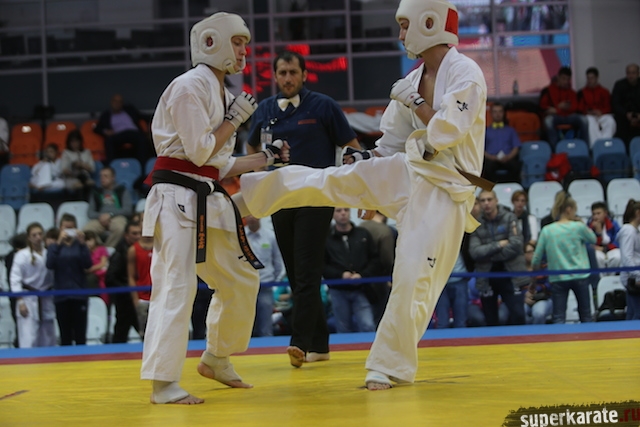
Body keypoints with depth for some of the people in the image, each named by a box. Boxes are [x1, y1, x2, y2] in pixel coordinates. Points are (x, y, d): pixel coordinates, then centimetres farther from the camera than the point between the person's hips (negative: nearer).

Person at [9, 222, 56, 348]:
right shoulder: (22, 255, -8)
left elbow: (54, 276, 10)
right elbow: (15, 279, -9)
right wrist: (20, 302, -13)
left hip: (46, 300, 5)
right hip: (29, 301, -5)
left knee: (48, 341, 12)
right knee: (29, 341, -10)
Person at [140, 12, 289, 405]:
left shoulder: (219, 92, 17)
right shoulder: (190, 87, -12)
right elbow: (200, 152, -17)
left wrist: (268, 157, 19)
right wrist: (234, 120, -8)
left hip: (209, 200, 10)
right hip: (178, 196, -10)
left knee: (241, 280, 17)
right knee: (177, 285, -15)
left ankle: (216, 360, 33)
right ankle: (163, 383, -14)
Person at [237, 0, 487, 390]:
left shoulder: (465, 73, -13)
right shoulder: (413, 81, 10)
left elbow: (447, 132, -25)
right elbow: (394, 143, 17)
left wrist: (415, 103, -11)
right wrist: (364, 161, 1)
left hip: (444, 191, -6)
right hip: (407, 172, 7)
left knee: (415, 281, -5)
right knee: (324, 181, -3)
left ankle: (392, 367, 8)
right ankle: (239, 187, 5)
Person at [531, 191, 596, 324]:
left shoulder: (547, 231, -2)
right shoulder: (578, 227, -8)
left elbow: (536, 258, 0)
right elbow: (593, 239, 11)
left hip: (558, 279, 1)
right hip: (580, 277, -1)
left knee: (558, 318, 0)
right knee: (585, 316, 14)